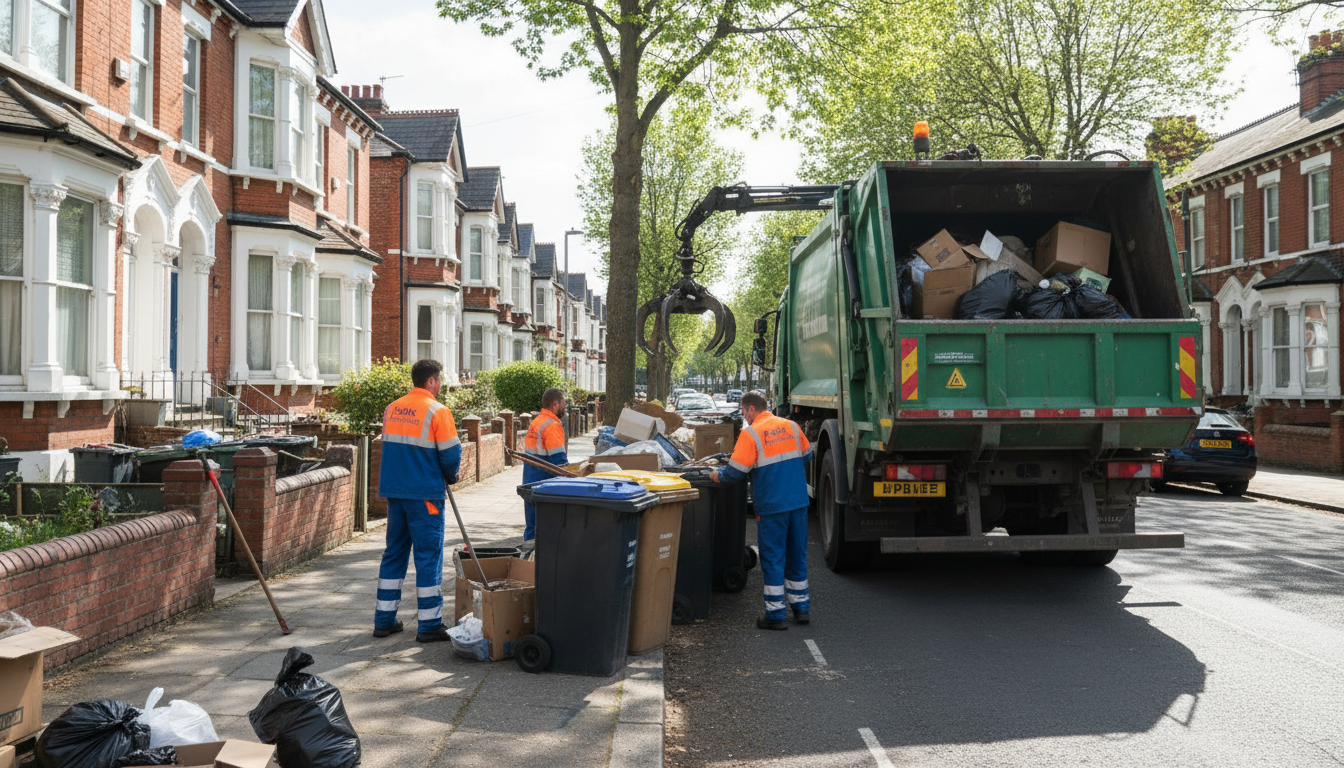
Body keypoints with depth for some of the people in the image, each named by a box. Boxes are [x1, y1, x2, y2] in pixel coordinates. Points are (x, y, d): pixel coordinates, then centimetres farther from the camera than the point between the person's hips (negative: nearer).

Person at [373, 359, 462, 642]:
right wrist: (450, 477, 6)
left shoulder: (392, 409, 9)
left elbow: (390, 447, 14)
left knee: (394, 552, 14)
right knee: (428, 555, 0)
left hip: (394, 491, 6)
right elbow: (451, 454, -12)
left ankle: (384, 619, 18)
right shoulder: (437, 411, -11)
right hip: (425, 493, -6)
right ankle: (429, 625, 3)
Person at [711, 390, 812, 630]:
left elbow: (735, 472, -13)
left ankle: (776, 614, 5)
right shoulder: (791, 426, 7)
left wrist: (717, 475, 6)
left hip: (771, 505, -5)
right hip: (799, 502, 5)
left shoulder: (750, 434, -10)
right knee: (797, 554, 15)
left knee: (772, 558, 2)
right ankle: (801, 608, 23)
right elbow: (807, 456, 19)